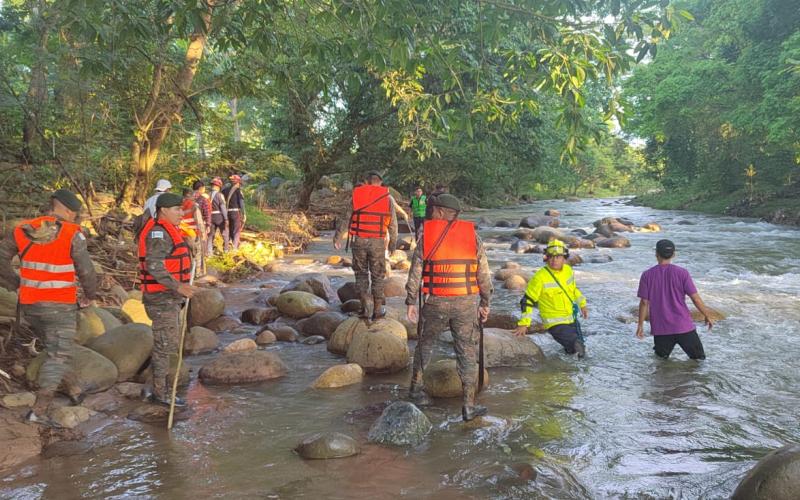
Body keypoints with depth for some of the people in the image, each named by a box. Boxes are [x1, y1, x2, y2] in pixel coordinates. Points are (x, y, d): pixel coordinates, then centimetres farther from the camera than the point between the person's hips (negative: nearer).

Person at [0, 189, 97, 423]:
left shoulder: (23, 230, 2)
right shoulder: (72, 234, -12)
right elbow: (86, 270, -12)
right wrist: (90, 296, 5)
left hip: (29, 305, 6)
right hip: (60, 305, -6)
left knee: (55, 349, 24)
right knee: (58, 355, 3)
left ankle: (73, 390, 35)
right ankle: (40, 409, -3)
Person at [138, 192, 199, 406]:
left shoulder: (167, 231, 15)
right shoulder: (158, 232, -18)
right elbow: (154, 266, -27)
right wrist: (178, 286, -33)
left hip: (169, 297, 10)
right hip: (162, 299, -10)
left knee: (169, 344, 16)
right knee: (165, 345, -3)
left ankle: (160, 389, 25)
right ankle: (160, 393, 6)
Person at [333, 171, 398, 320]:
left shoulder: (356, 196, 3)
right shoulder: (387, 198, 2)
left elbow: (346, 219, 4)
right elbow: (393, 224, 3)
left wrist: (337, 238, 14)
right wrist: (393, 242, 13)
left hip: (359, 240, 1)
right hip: (378, 242, -1)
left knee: (361, 273, 14)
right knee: (377, 276, 9)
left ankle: (364, 308, 11)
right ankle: (377, 310, 13)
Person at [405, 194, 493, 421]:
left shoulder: (426, 234, 1)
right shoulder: (472, 234, 3)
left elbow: (415, 272, -1)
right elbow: (484, 273, 2)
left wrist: (411, 302, 5)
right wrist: (485, 303, 10)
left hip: (435, 302, 0)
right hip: (467, 302, 0)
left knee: (425, 343, 22)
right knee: (467, 352, 8)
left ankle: (416, 388, 32)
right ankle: (468, 406, 10)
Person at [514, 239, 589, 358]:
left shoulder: (568, 270, -3)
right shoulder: (540, 277, -22)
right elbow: (528, 300, -19)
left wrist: (582, 304, 20)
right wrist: (523, 324, -23)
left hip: (571, 319, 7)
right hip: (555, 323, -6)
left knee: (579, 347, 25)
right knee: (576, 346, -23)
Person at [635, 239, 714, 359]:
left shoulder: (647, 275, -2)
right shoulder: (682, 273, -5)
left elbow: (644, 302, -3)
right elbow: (696, 298, -4)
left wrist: (640, 325, 5)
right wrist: (708, 316, 10)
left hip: (660, 329, 1)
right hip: (683, 327, -1)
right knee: (698, 358, 7)